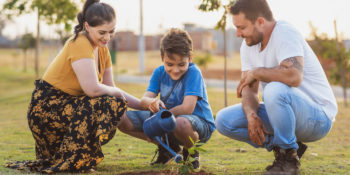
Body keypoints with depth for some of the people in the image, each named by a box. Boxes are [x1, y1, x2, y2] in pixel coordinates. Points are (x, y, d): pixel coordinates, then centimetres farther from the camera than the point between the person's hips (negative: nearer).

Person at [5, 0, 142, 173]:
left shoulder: (102, 49, 9)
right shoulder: (80, 44, -20)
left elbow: (111, 88, 11)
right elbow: (92, 89, -30)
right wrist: (118, 93, -10)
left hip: (68, 105, 10)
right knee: (105, 106, -25)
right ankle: (72, 161, -12)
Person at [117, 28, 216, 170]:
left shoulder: (193, 73, -19)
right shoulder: (159, 72, -2)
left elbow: (187, 108, -28)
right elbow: (144, 100, -12)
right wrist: (151, 102, -37)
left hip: (199, 122, -6)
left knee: (182, 123, -44)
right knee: (123, 120, -6)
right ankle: (169, 147, 8)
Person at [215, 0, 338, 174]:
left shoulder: (286, 34, -20)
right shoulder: (248, 44, 4)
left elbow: (294, 76, -38)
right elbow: (248, 88, 0)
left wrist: (256, 72, -22)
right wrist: (251, 116, -22)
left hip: (318, 116, -8)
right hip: (282, 112, 8)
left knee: (275, 90, -38)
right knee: (224, 120, -6)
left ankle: (289, 158, -16)